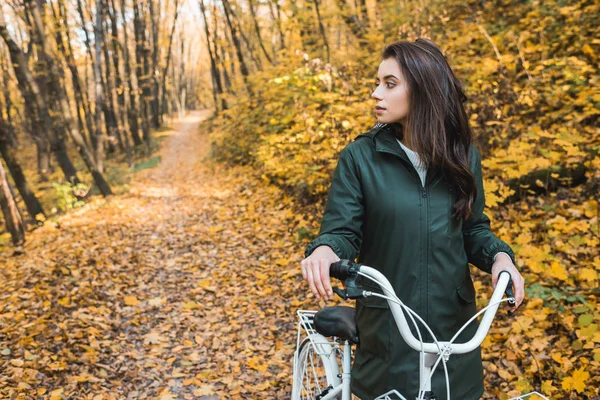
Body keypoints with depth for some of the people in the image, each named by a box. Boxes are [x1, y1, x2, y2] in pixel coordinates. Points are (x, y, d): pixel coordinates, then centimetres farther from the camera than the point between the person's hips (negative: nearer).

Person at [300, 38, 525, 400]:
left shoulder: (462, 155, -1)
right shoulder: (359, 156, -9)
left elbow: (473, 228, 7)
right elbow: (342, 230, -10)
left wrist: (499, 255, -13)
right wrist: (325, 250, -32)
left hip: (452, 321, 3)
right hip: (387, 326, -2)